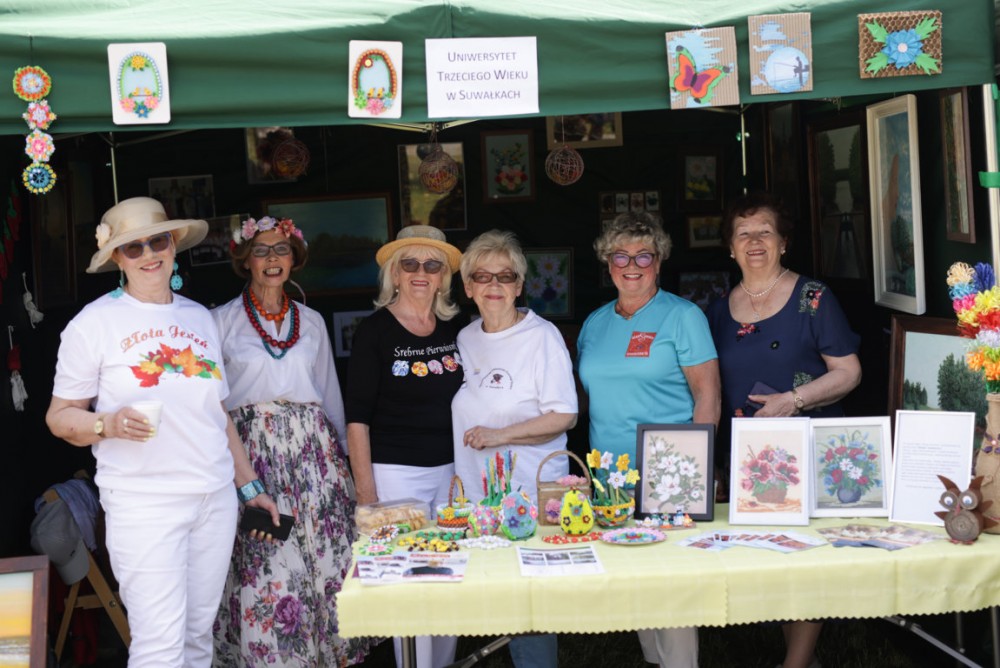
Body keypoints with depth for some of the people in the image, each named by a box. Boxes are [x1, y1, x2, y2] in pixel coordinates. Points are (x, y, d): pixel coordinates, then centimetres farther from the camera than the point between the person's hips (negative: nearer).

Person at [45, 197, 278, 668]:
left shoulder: (200, 318, 13)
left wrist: (249, 485, 19)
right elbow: (59, 416, -2)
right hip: (143, 501, -5)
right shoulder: (95, 322, -2)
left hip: (215, 496, 5)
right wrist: (109, 424, -21)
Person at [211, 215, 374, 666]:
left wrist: (340, 452, 17)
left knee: (326, 557, -2)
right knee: (262, 565, -8)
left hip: (312, 448, 3)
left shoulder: (311, 321, 15)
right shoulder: (223, 321, 4)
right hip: (251, 452, -3)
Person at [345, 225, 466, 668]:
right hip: (395, 473, -4)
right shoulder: (374, 331, -5)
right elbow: (357, 416, -7)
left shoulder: (456, 328, 7)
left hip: (450, 470, 4)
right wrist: (366, 492, -11)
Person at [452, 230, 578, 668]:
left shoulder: (542, 336, -6)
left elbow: (564, 416, -11)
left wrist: (499, 435, -18)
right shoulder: (465, 339, 11)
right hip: (476, 495, 5)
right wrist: (456, 474, 12)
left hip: (532, 495, -5)